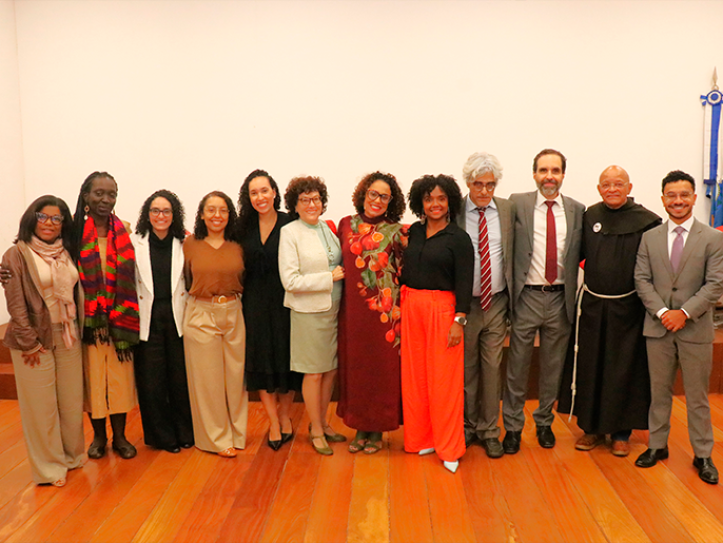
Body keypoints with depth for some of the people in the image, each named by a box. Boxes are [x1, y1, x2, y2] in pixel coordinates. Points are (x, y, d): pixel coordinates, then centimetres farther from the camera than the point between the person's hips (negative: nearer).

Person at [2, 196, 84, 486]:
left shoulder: (66, 254, 9)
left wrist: (77, 329, 5)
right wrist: (30, 343, -12)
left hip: (68, 336, 5)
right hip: (36, 339, -4)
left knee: (71, 400, 10)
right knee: (41, 404, 4)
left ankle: (72, 455, 28)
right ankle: (49, 467, 18)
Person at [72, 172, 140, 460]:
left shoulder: (124, 231, 3)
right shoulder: (74, 230, -2)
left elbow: (129, 279, 5)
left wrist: (123, 322, 0)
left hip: (119, 317, 1)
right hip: (86, 317, -1)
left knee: (120, 374, 6)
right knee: (92, 375, 7)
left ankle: (119, 436, 21)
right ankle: (99, 436, 24)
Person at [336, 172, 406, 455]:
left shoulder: (395, 232, -3)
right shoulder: (346, 224, 5)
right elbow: (340, 262, 11)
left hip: (384, 311, -3)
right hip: (352, 309, 3)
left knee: (382, 367, 6)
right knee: (355, 366, 11)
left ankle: (378, 429, 22)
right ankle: (360, 426, 27)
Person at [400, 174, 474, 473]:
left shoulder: (459, 238, -5)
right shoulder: (414, 231, 10)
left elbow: (464, 283, -8)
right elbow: (405, 271, 13)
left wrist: (459, 321, -13)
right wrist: (401, 306, 8)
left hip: (442, 309, -5)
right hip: (411, 308, 5)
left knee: (443, 378, 0)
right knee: (414, 375, 9)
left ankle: (449, 448, 14)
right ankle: (421, 437, 25)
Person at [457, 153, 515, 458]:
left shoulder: (508, 210, 2)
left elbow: (512, 256, 5)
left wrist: (513, 300, 1)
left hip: (496, 303, 2)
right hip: (464, 303, -1)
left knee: (492, 367, 9)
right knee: (466, 368, 12)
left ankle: (489, 430, 24)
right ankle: (468, 425, 30)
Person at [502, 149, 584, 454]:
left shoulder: (577, 210, 5)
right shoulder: (517, 204, -2)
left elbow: (578, 256, 6)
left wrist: (572, 296, 1)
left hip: (560, 298, 3)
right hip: (527, 296, -2)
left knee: (553, 366, 14)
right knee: (517, 366, 6)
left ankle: (544, 423, 32)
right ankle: (513, 426, 21)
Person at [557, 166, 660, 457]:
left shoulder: (647, 221, -7)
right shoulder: (589, 216, 3)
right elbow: (578, 254, 11)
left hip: (627, 307, -3)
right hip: (592, 304, 3)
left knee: (624, 368, 7)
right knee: (589, 365, 10)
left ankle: (621, 432, 22)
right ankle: (592, 427, 25)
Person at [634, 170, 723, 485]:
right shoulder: (650, 237, 5)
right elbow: (642, 280, 1)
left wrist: (684, 313, -16)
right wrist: (662, 312, -12)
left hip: (696, 329, -2)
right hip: (658, 328, 2)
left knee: (697, 396, 8)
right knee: (659, 391, 12)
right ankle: (657, 445, 26)